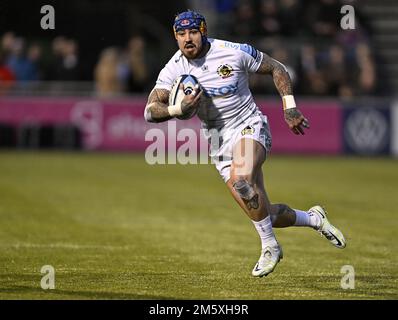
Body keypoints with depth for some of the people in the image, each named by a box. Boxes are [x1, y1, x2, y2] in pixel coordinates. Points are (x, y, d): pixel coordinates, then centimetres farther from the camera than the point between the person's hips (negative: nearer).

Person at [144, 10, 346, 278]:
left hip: (250, 127, -4)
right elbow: (150, 112, -9)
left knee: (240, 178, -35)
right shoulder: (174, 69, -5)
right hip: (219, 143, 4)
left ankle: (270, 247, -17)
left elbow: (276, 68, 3)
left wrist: (290, 109, -5)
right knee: (265, 215, -1)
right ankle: (314, 219, 29)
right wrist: (180, 109, -28)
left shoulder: (235, 53, -11)